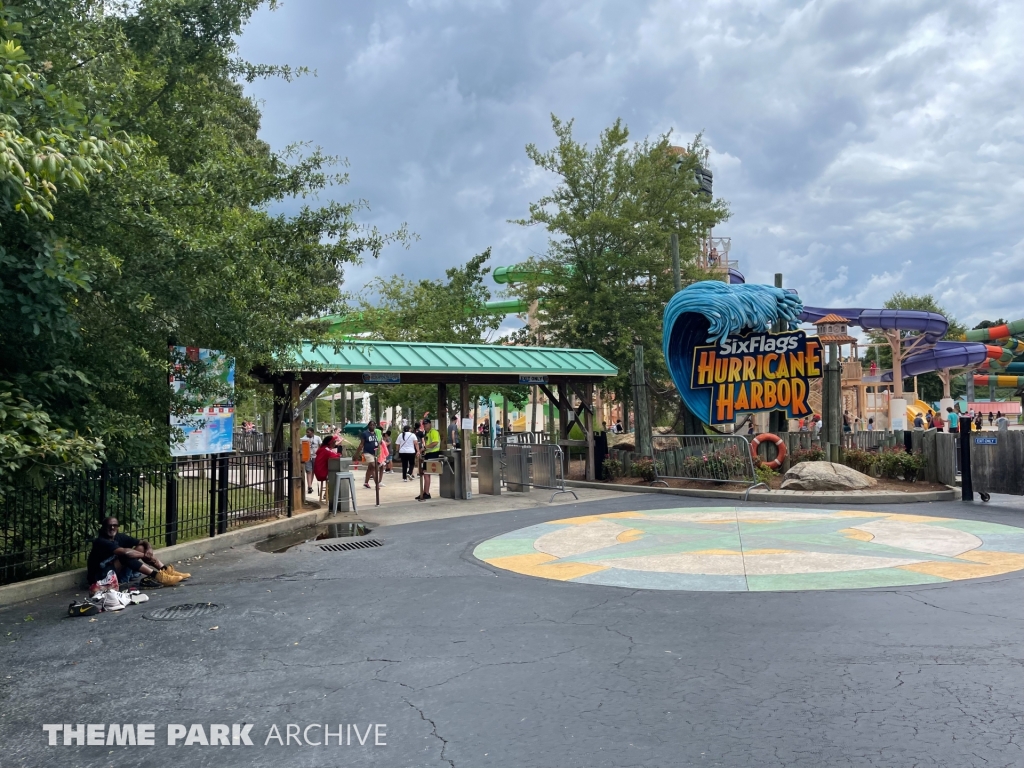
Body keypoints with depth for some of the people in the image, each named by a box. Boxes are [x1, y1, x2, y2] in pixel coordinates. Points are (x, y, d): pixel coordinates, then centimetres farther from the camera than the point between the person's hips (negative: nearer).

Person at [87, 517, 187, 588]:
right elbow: (124, 552, -33)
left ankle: (165, 570, -20)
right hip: (102, 577, -8)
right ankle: (157, 576, -38)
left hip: (119, 573, 8)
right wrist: (145, 555, -26)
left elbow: (144, 542, 2)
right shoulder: (101, 542, -19)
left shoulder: (120, 537, 3)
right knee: (125, 556, -32)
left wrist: (149, 549, -21)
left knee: (141, 547, -6)